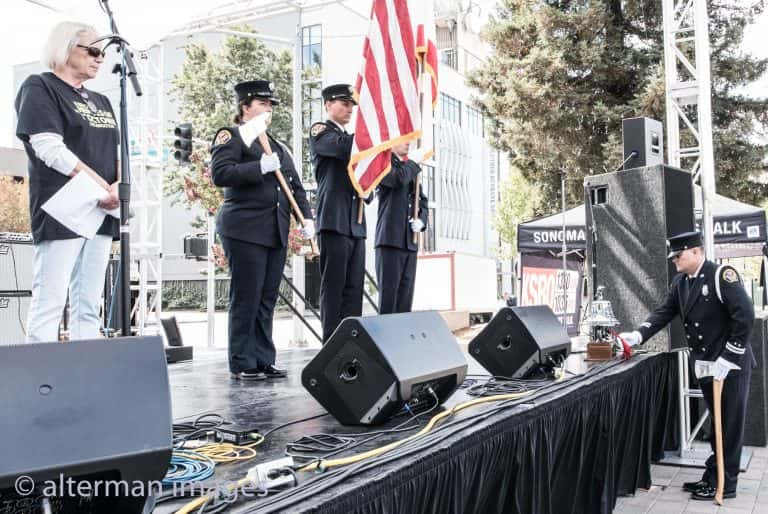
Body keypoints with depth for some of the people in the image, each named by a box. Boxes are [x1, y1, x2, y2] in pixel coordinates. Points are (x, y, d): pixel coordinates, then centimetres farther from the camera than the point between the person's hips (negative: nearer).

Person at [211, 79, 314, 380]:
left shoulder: (277, 145, 23)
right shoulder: (231, 136, 1)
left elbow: (295, 185, 19)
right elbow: (219, 174, -13)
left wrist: (307, 218, 6)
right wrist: (260, 167, -18)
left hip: (276, 231, 7)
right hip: (245, 229, -7)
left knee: (267, 299, 7)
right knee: (246, 298, -4)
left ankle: (264, 360, 13)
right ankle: (242, 364, 4)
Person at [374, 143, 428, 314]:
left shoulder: (410, 168, 21)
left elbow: (422, 200, 23)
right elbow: (399, 178, -20)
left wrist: (421, 219, 4)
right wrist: (414, 162, -3)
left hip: (410, 241, 7)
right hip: (390, 238, -6)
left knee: (406, 297, 5)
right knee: (388, 293, -8)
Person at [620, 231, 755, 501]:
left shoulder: (722, 275, -17)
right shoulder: (679, 282, 5)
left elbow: (745, 316, -21)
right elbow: (664, 312, 2)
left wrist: (727, 358, -21)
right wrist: (638, 335, -15)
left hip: (730, 364, -7)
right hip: (705, 365, 7)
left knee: (730, 424, 3)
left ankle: (725, 484, 14)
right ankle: (712, 476, 27)